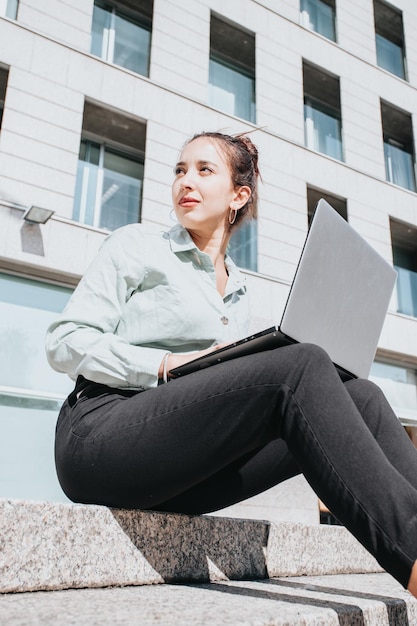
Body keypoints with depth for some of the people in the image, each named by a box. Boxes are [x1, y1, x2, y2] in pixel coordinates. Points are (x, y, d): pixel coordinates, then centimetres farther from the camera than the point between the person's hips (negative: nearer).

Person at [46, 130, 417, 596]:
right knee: (300, 365, -28)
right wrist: (168, 363, -14)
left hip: (180, 472, 5)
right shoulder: (137, 246, 8)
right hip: (99, 438, -5)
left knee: (359, 396, -16)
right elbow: (63, 343, -1)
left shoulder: (238, 291, 23)